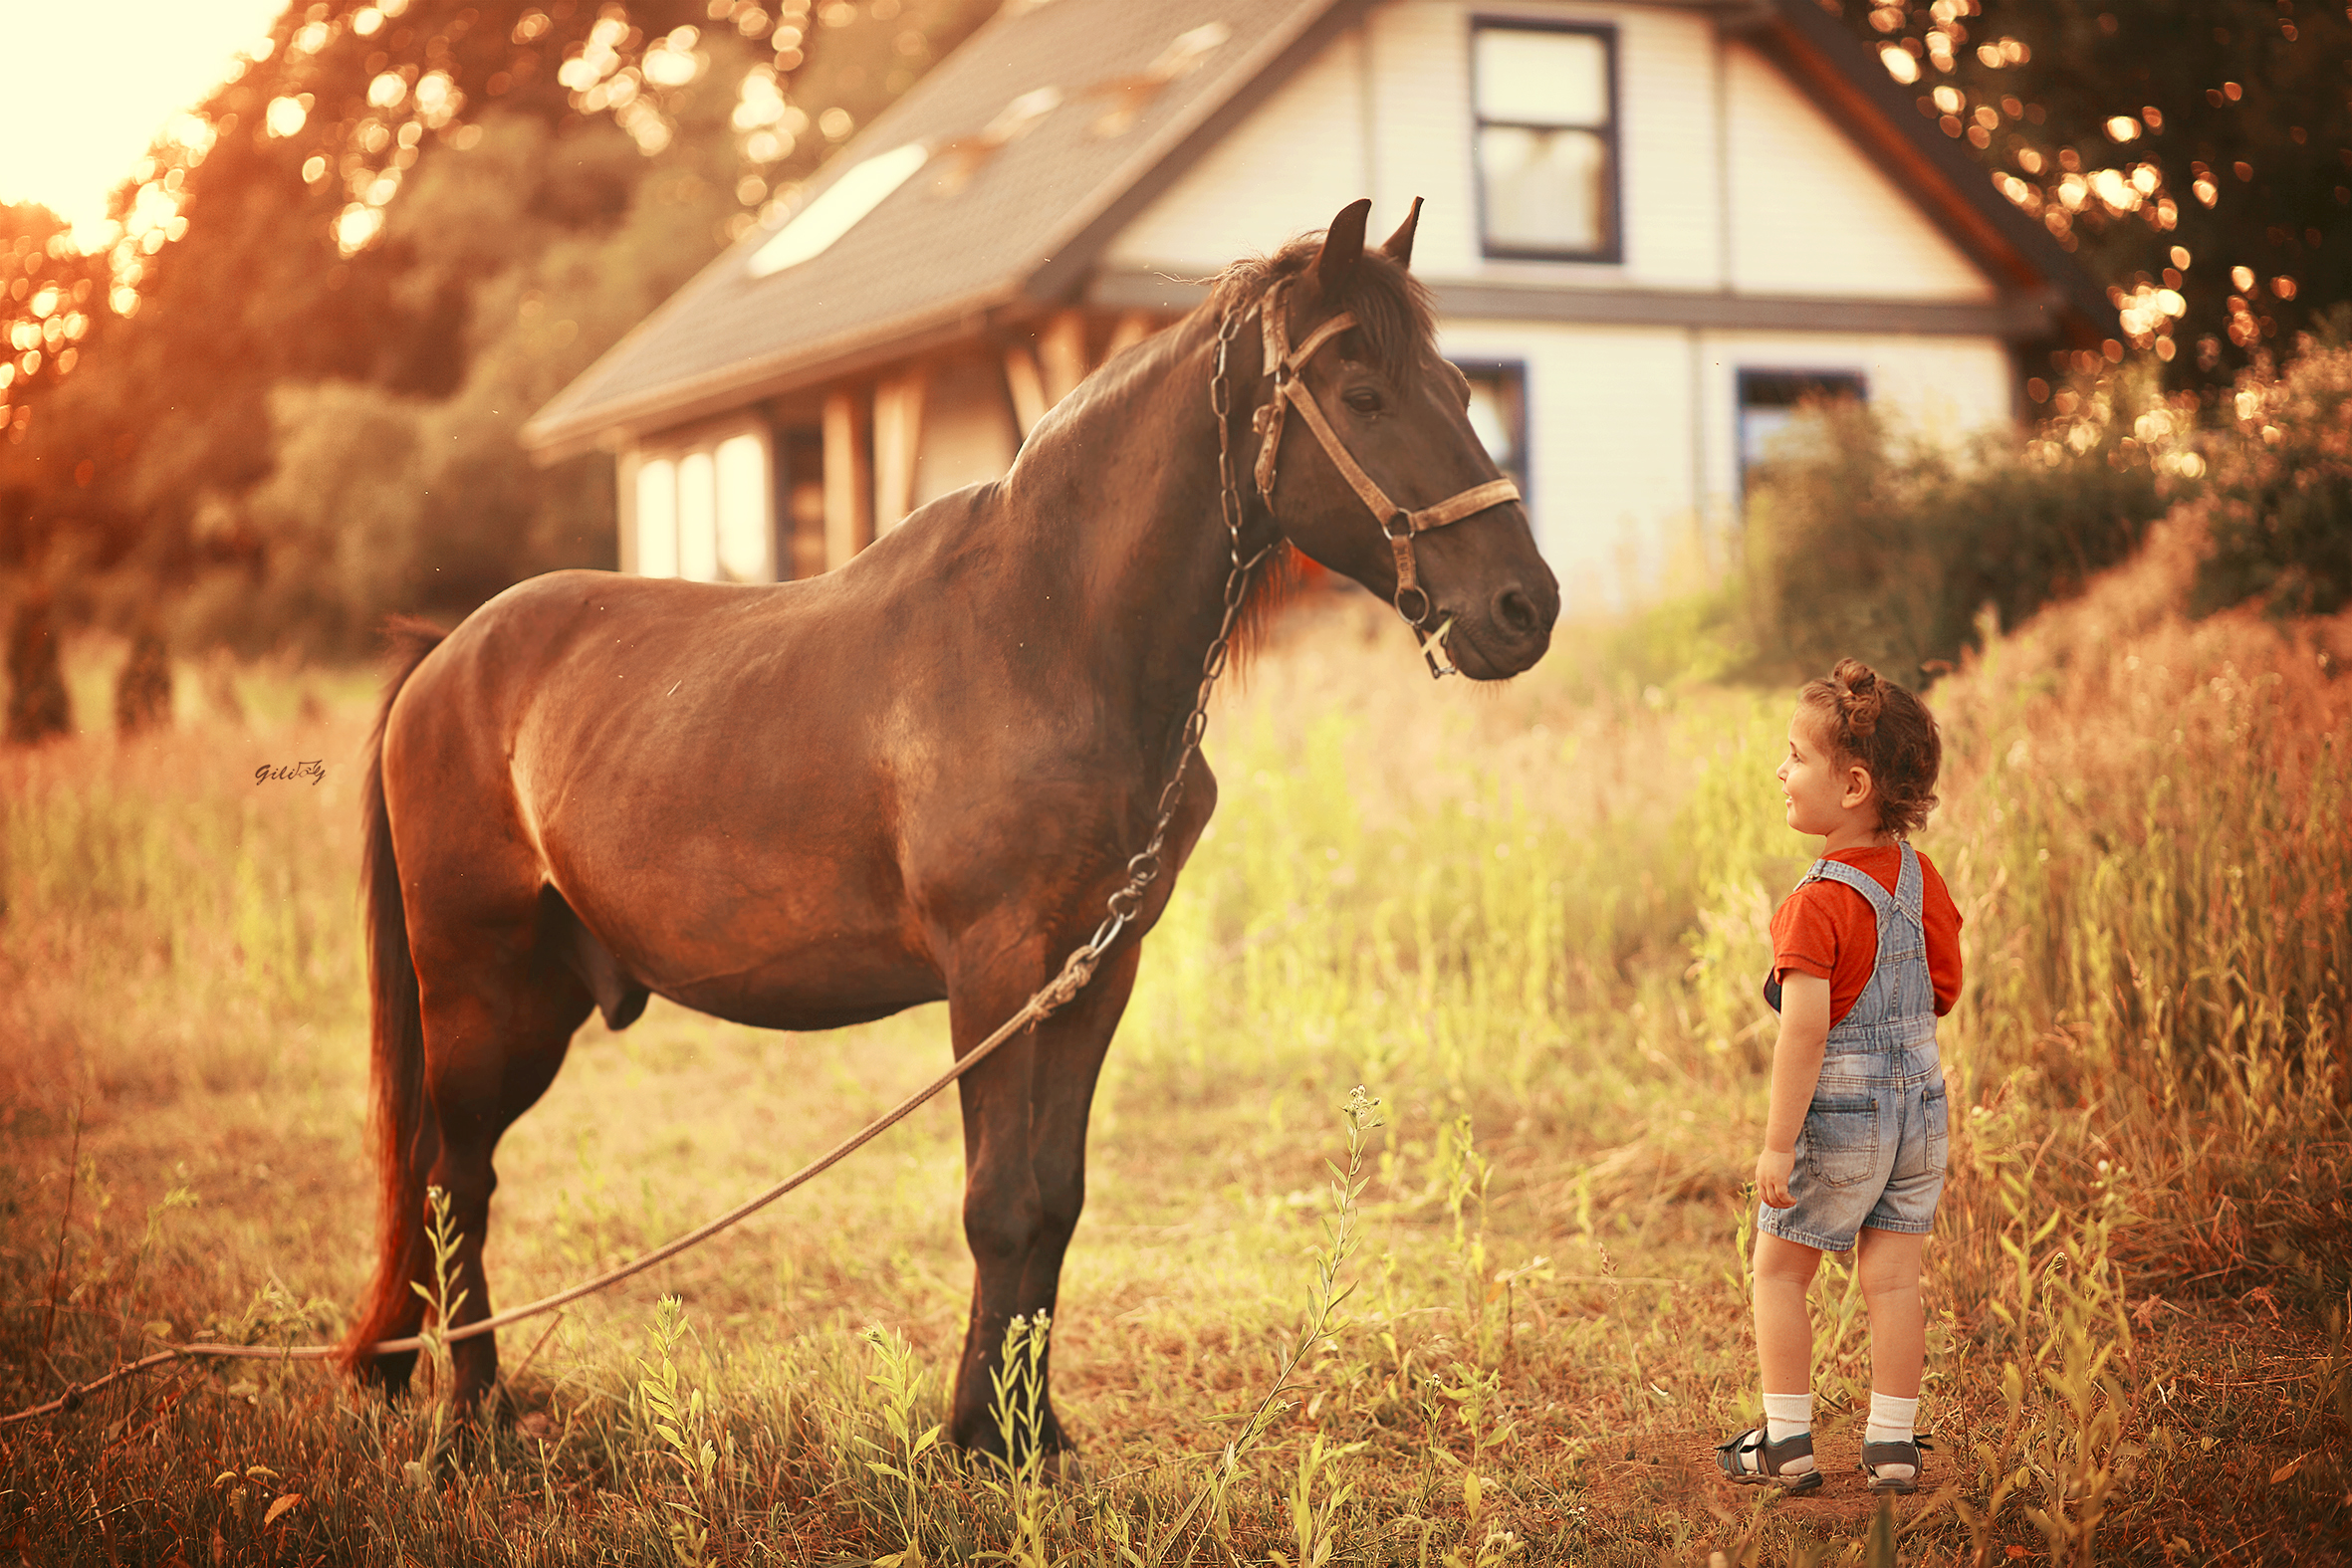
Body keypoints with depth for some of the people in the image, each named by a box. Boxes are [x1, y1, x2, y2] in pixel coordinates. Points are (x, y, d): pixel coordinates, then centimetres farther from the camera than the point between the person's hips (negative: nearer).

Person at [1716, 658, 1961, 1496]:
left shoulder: (1818, 902, -22)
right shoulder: (1921, 878, 0)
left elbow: (1806, 1026, -27)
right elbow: (1945, 988, 10)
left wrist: (1778, 1143, -24)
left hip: (1839, 1113, -6)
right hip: (1920, 1105, 6)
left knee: (1779, 1270, 10)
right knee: (1893, 1278, 11)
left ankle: (1787, 1443, 13)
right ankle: (1892, 1447, 14)